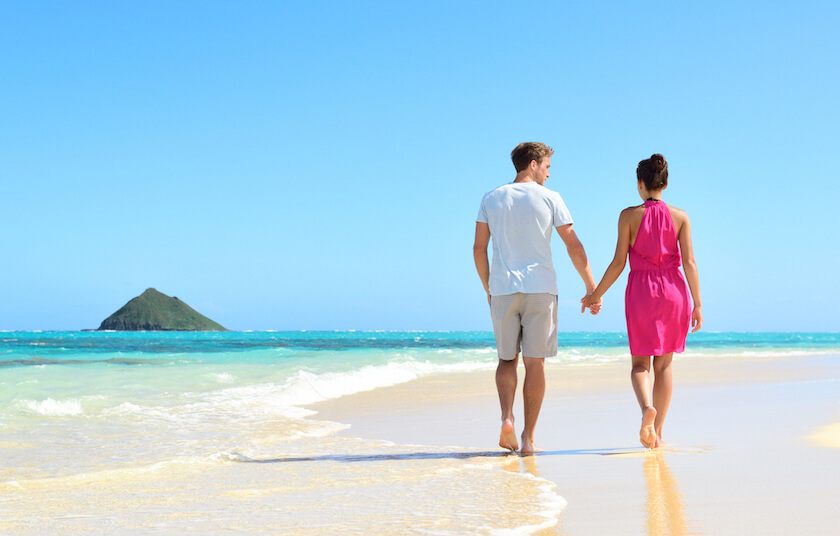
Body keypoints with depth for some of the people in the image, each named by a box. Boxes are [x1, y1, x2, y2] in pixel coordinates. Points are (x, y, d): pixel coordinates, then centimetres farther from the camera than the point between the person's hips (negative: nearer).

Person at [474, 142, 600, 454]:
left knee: (507, 358, 14)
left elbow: (479, 248, 6)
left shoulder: (491, 199, 7)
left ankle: (507, 417, -10)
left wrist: (488, 289, 16)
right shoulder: (550, 199, 0)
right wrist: (592, 288, 4)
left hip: (502, 289, 2)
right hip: (540, 288, -2)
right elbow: (574, 246, -2)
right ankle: (528, 437, 3)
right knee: (535, 362, 3)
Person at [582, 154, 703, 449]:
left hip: (641, 291, -2)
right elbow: (689, 262, -5)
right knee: (664, 364, 13)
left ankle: (647, 408, -24)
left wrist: (596, 294, 6)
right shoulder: (680, 216, 0)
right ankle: (657, 432, 14)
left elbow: (619, 262, -5)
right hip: (673, 291, 2)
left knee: (640, 364, 7)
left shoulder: (629, 215, -4)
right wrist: (697, 304, 0)